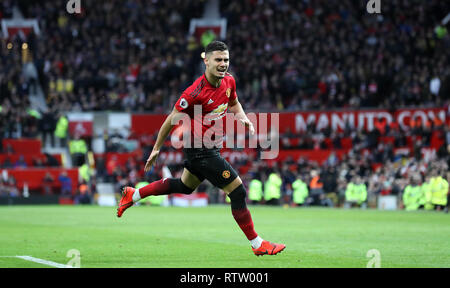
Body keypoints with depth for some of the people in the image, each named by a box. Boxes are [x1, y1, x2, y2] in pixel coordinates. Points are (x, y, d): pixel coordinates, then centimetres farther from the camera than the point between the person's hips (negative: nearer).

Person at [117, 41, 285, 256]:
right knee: (238, 192, -9)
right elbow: (172, 119, -14)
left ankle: (133, 195, 43)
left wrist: (242, 117, -2)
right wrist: (156, 148, -6)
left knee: (184, 186, 29)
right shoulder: (196, 91, -26)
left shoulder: (229, 81, -3)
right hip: (202, 152, -9)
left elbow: (234, 103, 20)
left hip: (211, 147, 9)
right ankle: (257, 244, 3)